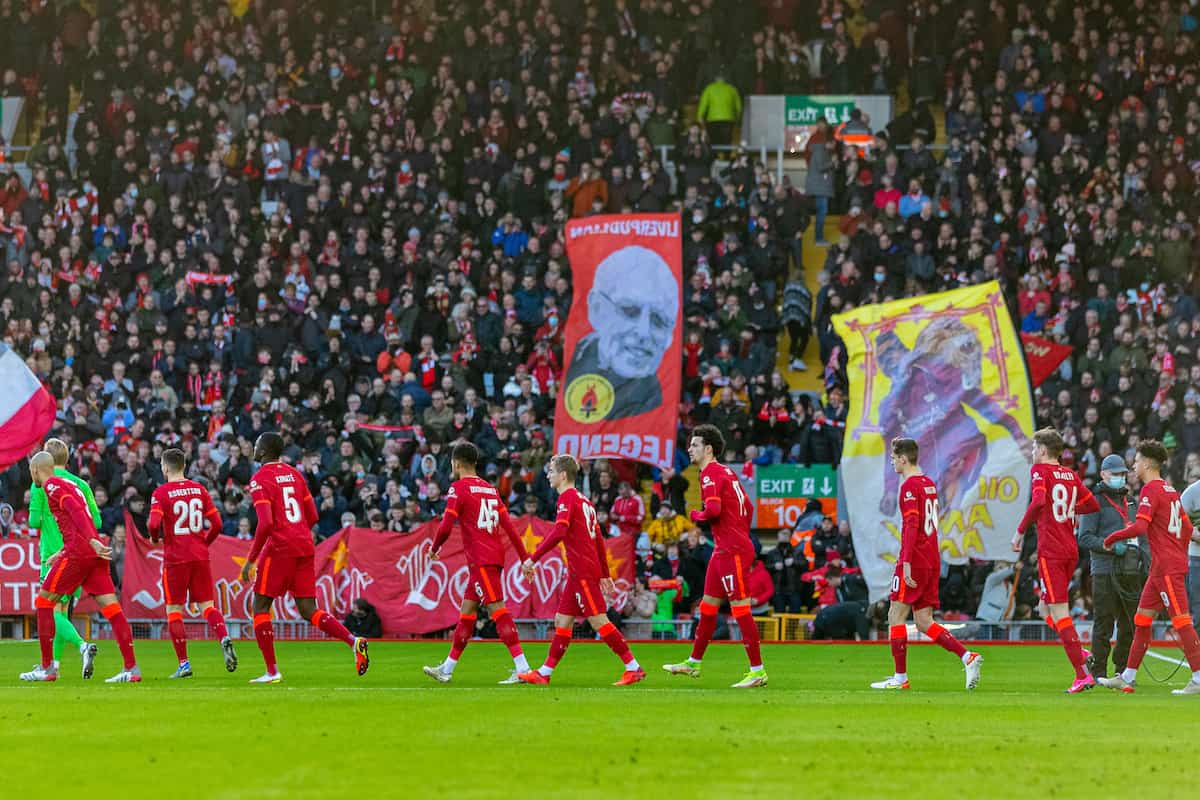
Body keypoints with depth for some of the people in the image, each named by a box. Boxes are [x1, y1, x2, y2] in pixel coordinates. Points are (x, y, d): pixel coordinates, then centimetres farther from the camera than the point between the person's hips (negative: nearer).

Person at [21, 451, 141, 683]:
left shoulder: (53, 486, -2)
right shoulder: (69, 484, 25)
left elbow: (76, 512, -17)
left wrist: (92, 541, -28)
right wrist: (63, 553, 32)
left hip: (78, 552, -8)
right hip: (95, 552, 8)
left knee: (44, 601, 4)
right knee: (110, 607, 0)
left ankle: (47, 668, 4)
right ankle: (131, 668, -9)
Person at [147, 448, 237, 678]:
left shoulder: (161, 493, -6)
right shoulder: (199, 489, 7)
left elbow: (154, 524, -19)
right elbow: (217, 523, 5)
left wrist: (154, 538, 3)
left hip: (175, 558, -4)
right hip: (200, 556, 4)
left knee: (174, 610, 5)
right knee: (207, 606, 6)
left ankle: (184, 664, 0)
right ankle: (224, 638, -23)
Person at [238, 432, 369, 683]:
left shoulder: (260, 479, -8)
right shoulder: (294, 474, 15)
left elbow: (266, 523, -18)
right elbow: (312, 516, 16)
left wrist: (250, 559, -12)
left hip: (279, 548, -7)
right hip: (305, 547, 7)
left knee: (260, 607, 6)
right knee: (308, 610, 8)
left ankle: (272, 671, 2)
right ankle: (353, 640, -13)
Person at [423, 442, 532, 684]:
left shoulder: (459, 489, -6)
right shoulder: (490, 489, 16)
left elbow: (446, 527, -12)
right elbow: (508, 526, 12)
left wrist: (434, 549, 7)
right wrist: (524, 558, 12)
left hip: (481, 560, -8)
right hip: (494, 556, 8)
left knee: (497, 610, -12)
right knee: (466, 612, 14)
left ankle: (522, 668, -20)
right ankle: (447, 669, 22)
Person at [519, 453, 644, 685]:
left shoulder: (567, 498, -10)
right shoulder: (584, 500, 18)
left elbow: (558, 533, -24)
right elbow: (599, 540, 21)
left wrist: (533, 559, -22)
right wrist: (605, 575, 24)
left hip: (583, 571, -10)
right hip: (579, 572, 10)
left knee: (599, 621, -9)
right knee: (562, 621, 10)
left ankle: (633, 668, -10)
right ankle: (544, 673, 12)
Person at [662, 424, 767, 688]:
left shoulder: (711, 473, -12)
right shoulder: (726, 472, 17)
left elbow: (713, 510, -26)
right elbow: (747, 507, 22)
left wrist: (695, 515, -5)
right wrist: (741, 537, 22)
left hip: (732, 551, -10)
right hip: (723, 550, 10)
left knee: (740, 609, -9)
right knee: (708, 606, 16)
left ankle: (757, 671, -8)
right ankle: (693, 663, 27)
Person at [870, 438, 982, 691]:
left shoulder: (909, 486, -11)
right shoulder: (929, 484, 17)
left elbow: (912, 526, -20)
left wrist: (906, 562, -24)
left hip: (915, 562, -9)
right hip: (932, 562, 9)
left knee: (896, 616, -1)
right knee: (924, 622, 8)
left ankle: (900, 677, -1)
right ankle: (968, 657, -6)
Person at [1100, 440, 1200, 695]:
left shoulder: (1151, 490, -11)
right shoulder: (1170, 490, 17)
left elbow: (1139, 527, -22)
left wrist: (1112, 538, -8)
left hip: (1166, 566, -10)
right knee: (1142, 618, 12)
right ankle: (1128, 678, 16)